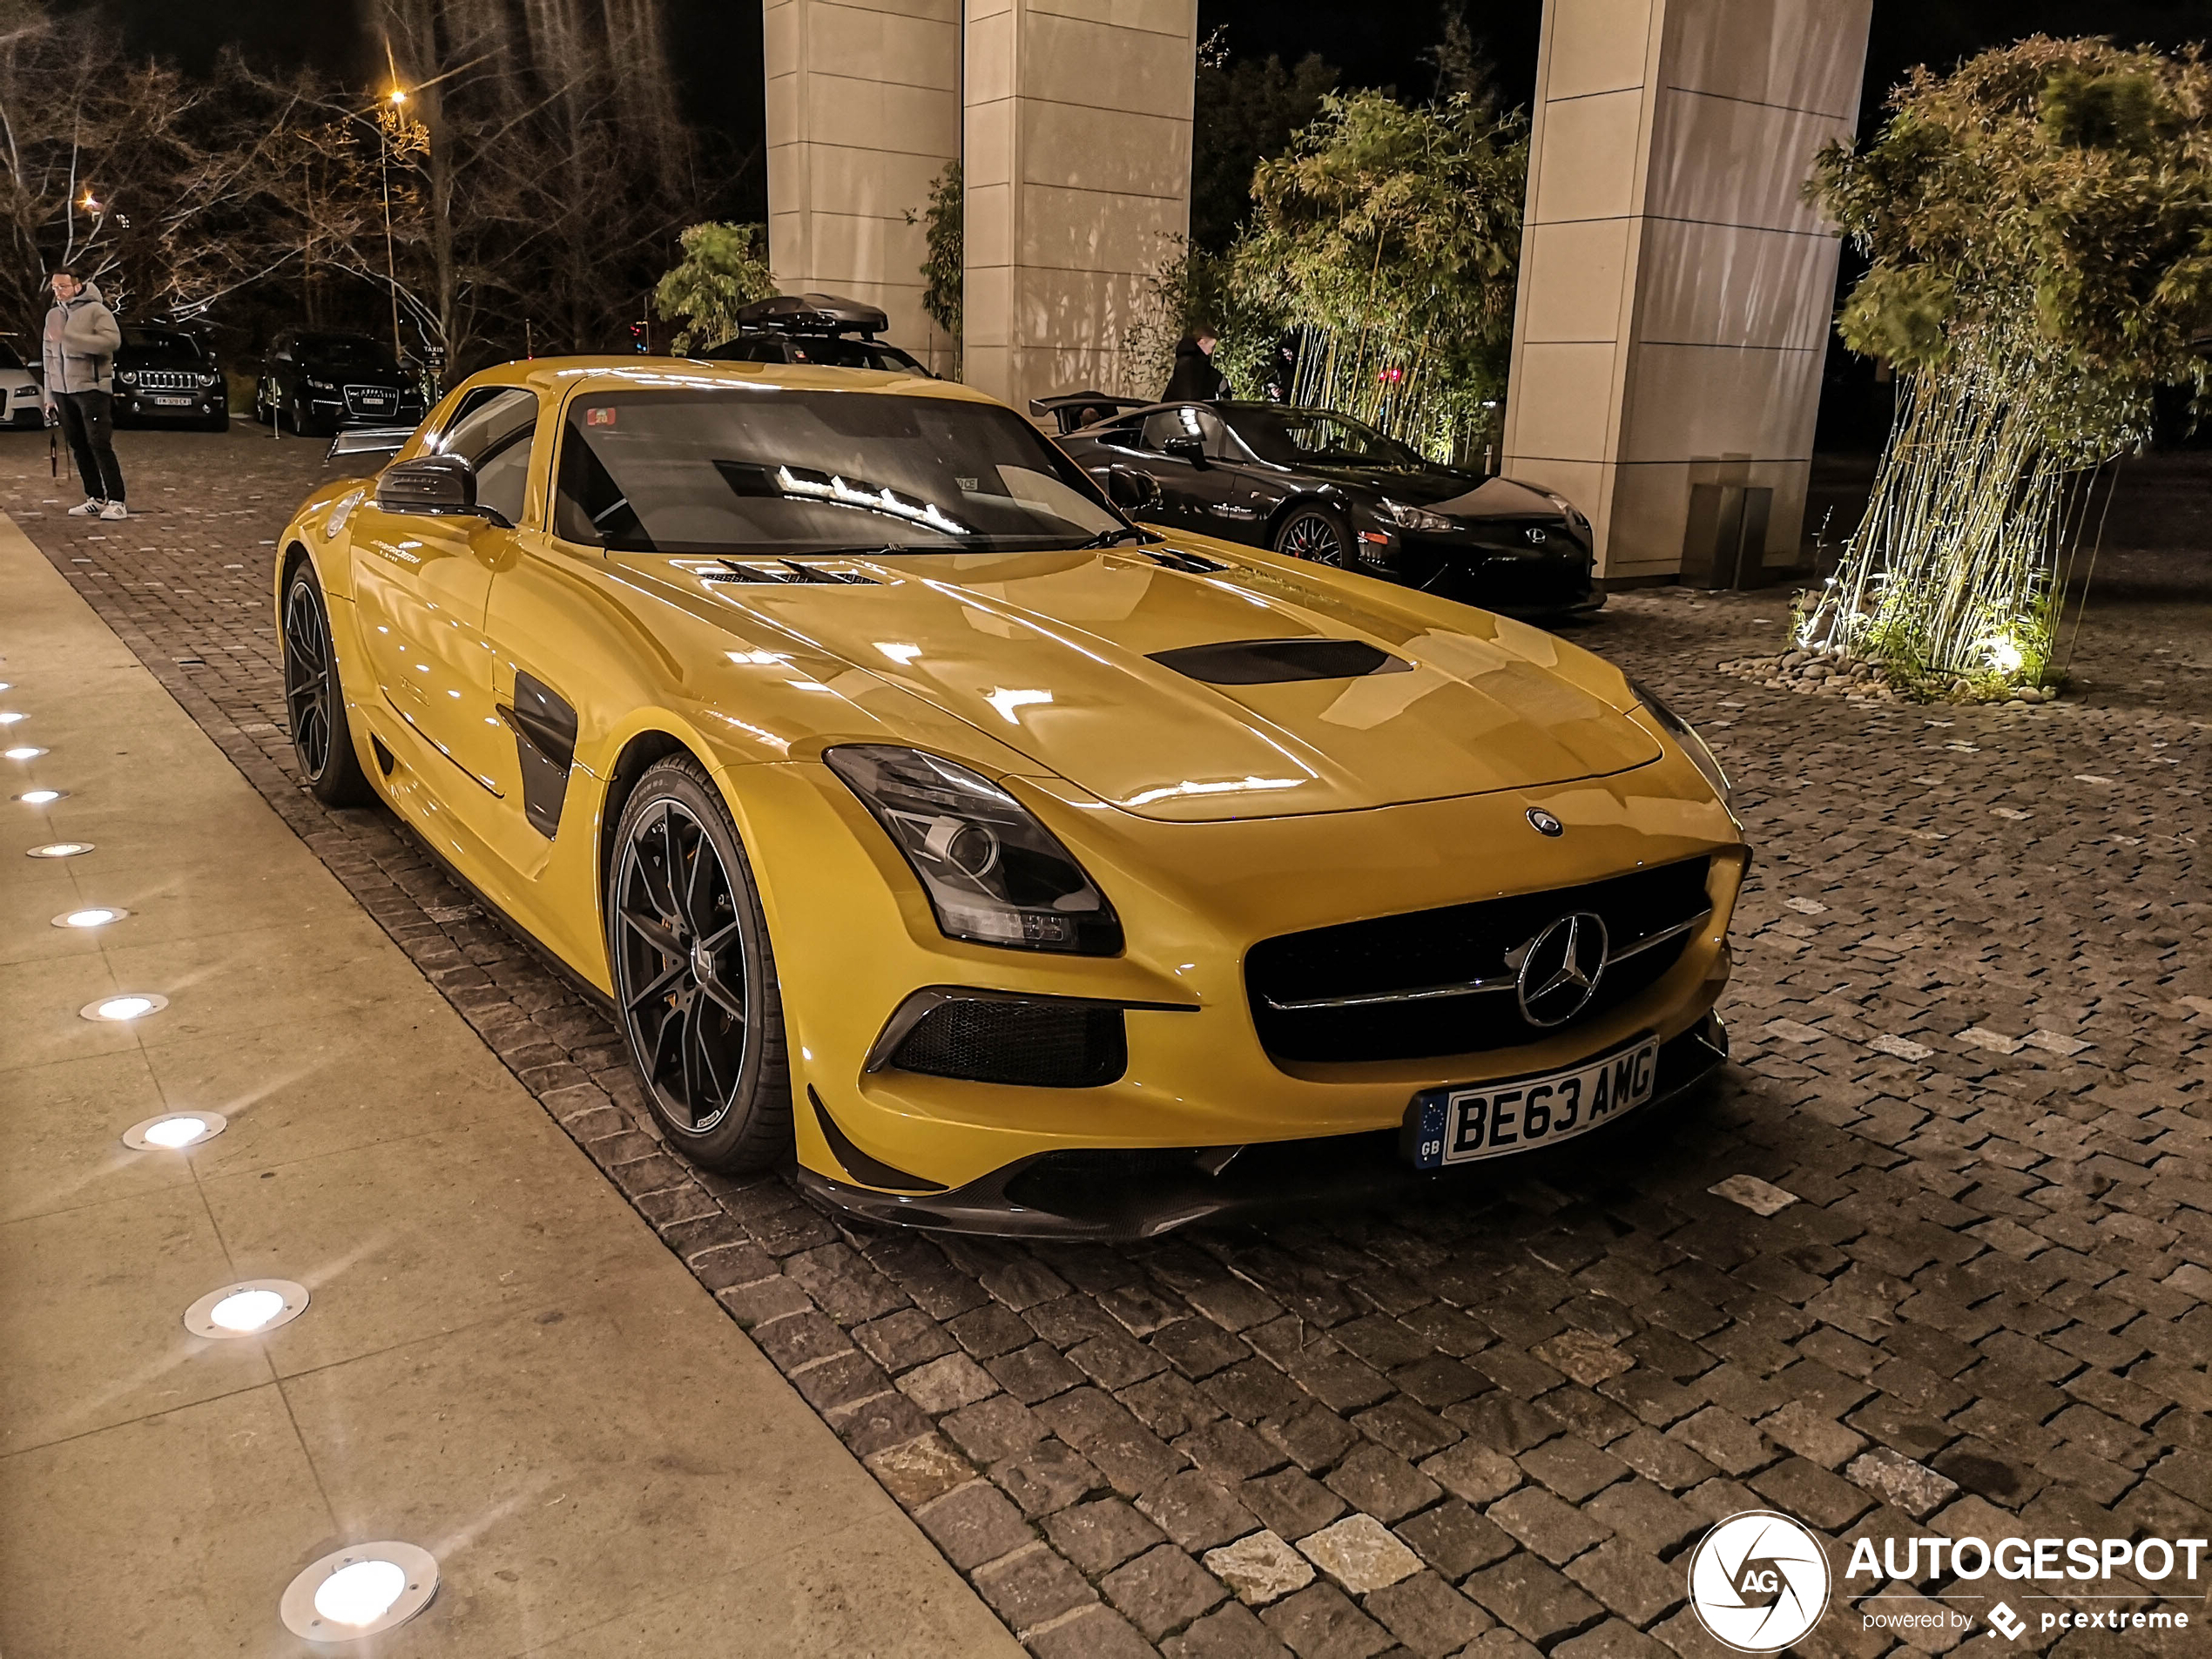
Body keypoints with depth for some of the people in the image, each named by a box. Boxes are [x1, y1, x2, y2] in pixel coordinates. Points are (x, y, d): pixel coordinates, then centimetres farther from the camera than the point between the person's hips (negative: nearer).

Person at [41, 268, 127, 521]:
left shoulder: (96, 310, -5)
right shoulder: (53, 315, 13)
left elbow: (112, 340, -21)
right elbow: (49, 356, 16)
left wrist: (69, 337, -25)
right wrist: (50, 395, 12)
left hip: (92, 388, -6)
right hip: (63, 391, 7)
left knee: (100, 445, -10)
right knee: (78, 447, 7)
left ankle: (116, 501, -9)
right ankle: (96, 498, 14)